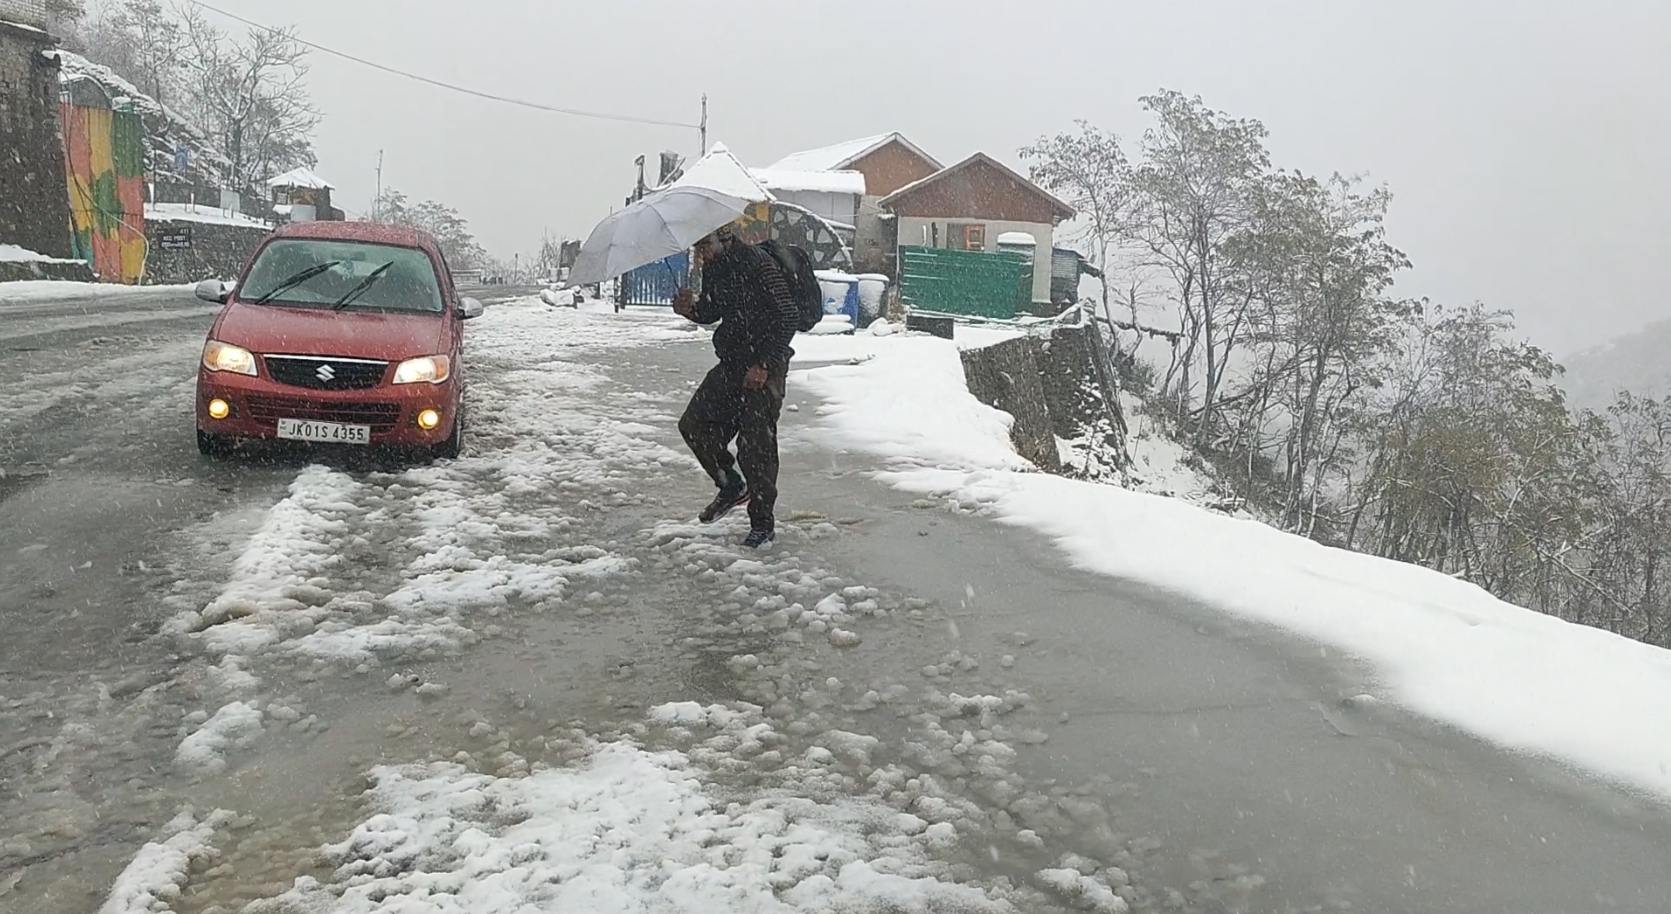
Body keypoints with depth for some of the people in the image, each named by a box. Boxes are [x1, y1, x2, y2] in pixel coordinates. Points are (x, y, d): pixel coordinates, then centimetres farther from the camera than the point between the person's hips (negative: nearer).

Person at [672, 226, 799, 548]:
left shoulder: (757, 263, -18)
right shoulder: (711, 268, 7)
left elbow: (788, 316, -18)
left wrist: (764, 365, -21)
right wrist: (692, 308, -5)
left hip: (765, 367, -8)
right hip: (731, 363, 9)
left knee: (755, 441, -9)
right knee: (694, 424, 7)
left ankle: (763, 523, 4)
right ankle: (731, 486, 26)